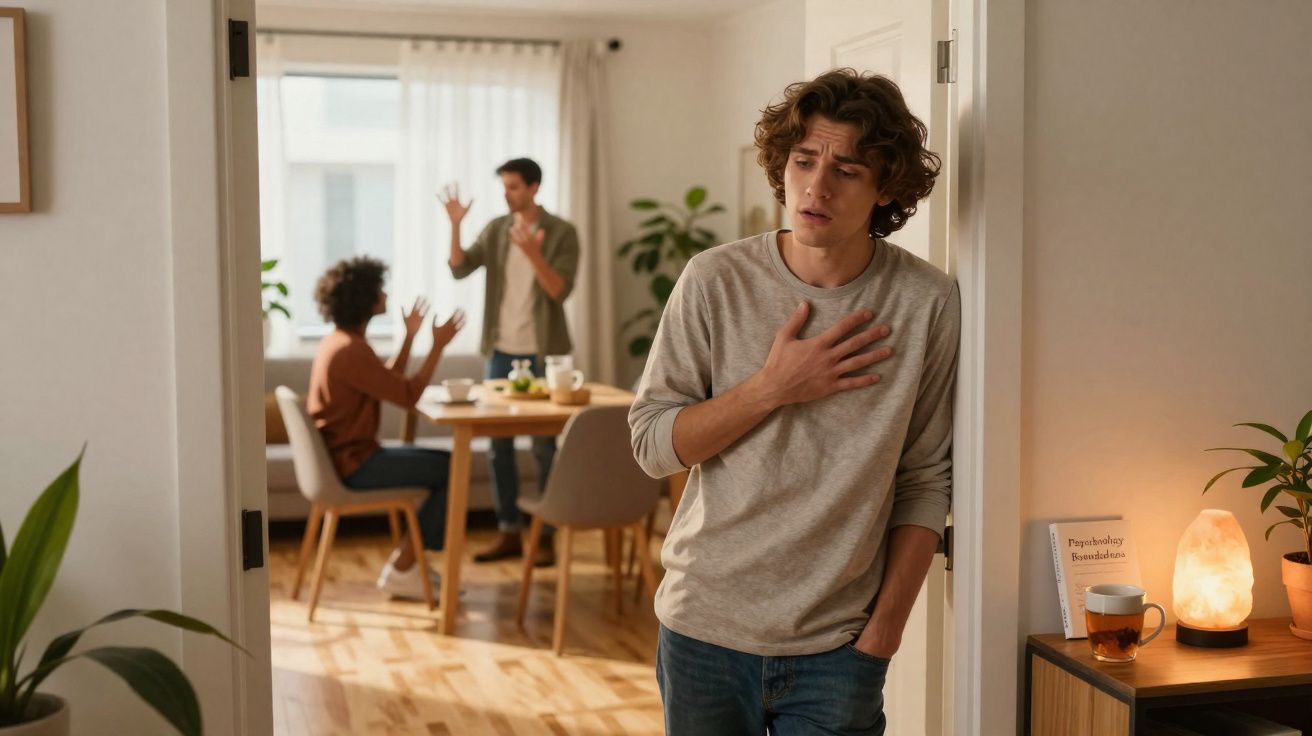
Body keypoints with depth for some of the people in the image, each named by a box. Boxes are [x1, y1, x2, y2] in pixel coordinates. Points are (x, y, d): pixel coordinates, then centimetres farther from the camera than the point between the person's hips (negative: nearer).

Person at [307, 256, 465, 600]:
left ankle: (407, 556, 15)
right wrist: (438, 347, -13)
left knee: (446, 463, 15)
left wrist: (410, 336, 15)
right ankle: (402, 570, -1)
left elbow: (390, 382, 19)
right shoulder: (351, 351, -22)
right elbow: (407, 395, -20)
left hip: (346, 454, 10)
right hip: (353, 464, -10)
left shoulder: (338, 341, 10)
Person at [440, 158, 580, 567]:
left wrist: (533, 254, -29)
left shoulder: (562, 232, -6)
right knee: (499, 445, 8)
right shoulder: (495, 230, 7)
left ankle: (547, 536, 9)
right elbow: (459, 269, -3)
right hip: (501, 351, 5)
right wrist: (455, 226, -16)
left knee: (544, 446, 1)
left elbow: (560, 291, -15)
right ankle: (509, 532, 18)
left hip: (542, 353, -5)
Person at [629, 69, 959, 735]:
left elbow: (925, 481, -3)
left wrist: (884, 629, -5)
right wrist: (774, 386, -17)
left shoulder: (926, 303, -7)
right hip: (704, 630, 1)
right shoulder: (717, 281, -7)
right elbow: (652, 443, -6)